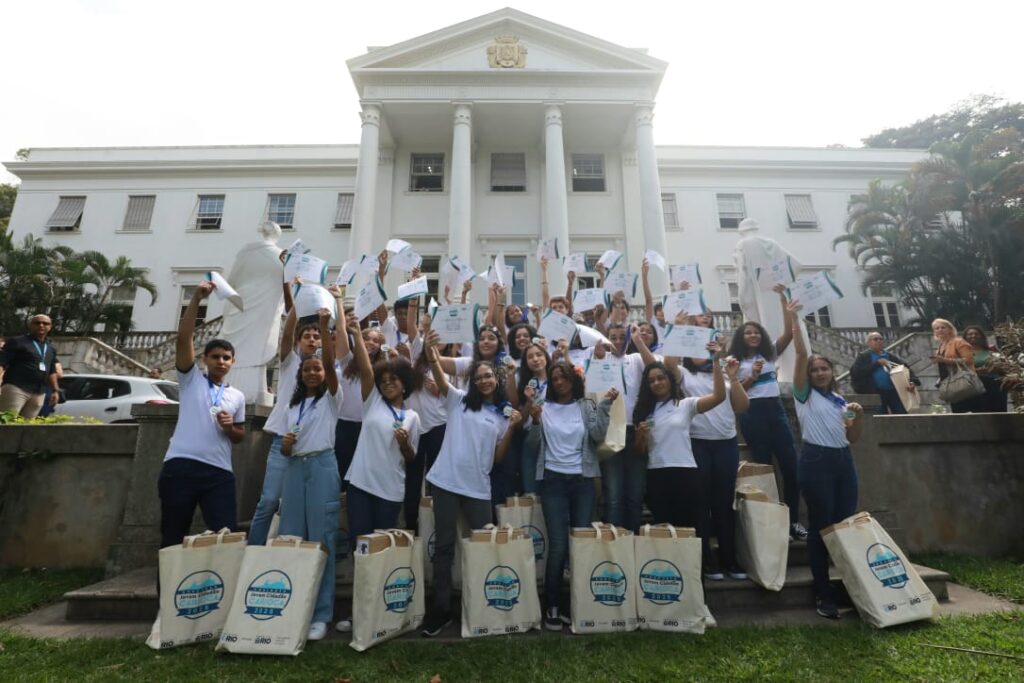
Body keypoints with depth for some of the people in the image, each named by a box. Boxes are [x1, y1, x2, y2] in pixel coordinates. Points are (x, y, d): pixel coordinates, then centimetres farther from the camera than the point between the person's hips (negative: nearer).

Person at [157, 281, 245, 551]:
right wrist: (196, 298, -13)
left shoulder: (237, 396, 15)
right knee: (172, 536, 9)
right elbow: (183, 339, -6)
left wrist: (230, 427, -3)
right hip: (181, 466, -2)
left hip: (219, 472, 2)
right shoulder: (191, 379, 8)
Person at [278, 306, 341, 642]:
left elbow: (330, 363, -16)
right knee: (290, 538, 6)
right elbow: (286, 450, 19)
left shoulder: (330, 397, 3)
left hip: (322, 467, -5)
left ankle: (321, 615, 5)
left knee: (322, 540, -3)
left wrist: (324, 327, -24)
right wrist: (285, 445, -5)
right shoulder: (293, 405, 18)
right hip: (294, 469, 6)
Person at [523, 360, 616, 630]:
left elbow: (598, 436, -8)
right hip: (554, 480, -1)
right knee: (558, 545, -4)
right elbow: (533, 443, 1)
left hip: (583, 480, 1)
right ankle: (552, 606, 13)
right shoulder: (543, 406, 3)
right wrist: (534, 420, -15)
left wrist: (605, 405, -13)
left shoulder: (587, 406, 5)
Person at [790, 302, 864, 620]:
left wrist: (859, 416, -3)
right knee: (820, 525, -2)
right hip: (816, 461, -5)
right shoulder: (805, 394, 1)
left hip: (843, 461, 5)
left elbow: (853, 437, 15)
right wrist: (794, 320, -9)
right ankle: (823, 594, 6)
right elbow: (801, 354, -7)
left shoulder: (841, 400, 16)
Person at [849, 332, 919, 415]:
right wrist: (877, 363, -10)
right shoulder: (863, 356, 6)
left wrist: (913, 382, -8)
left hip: (893, 391, 4)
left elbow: (906, 367, 11)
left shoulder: (890, 356, 18)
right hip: (875, 393, -4)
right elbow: (855, 372, -9)